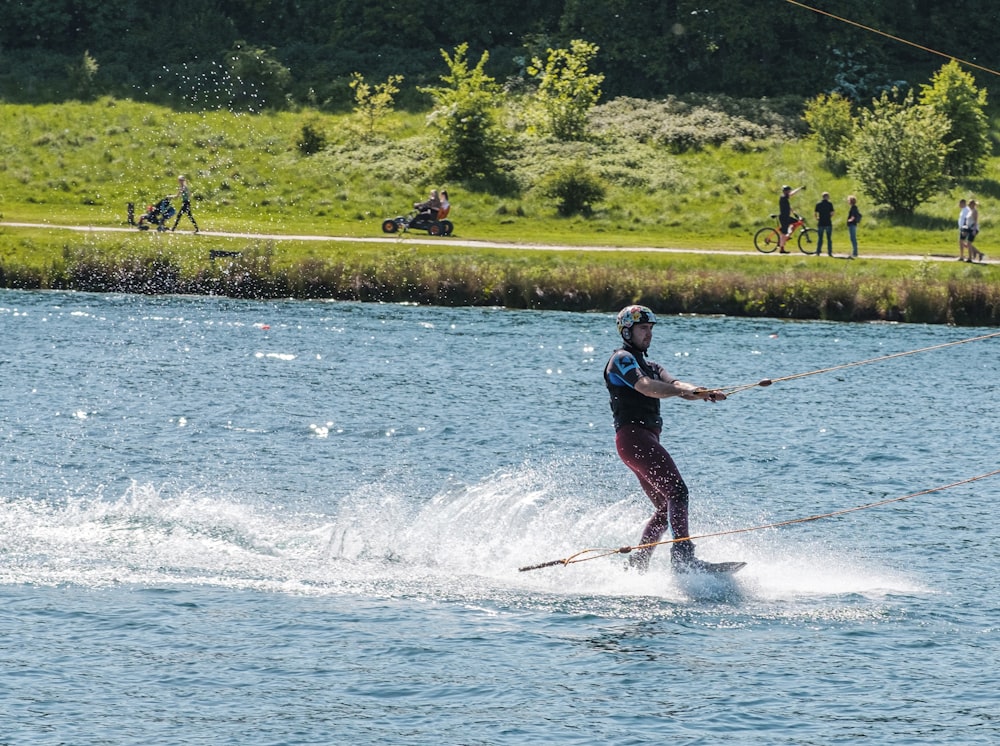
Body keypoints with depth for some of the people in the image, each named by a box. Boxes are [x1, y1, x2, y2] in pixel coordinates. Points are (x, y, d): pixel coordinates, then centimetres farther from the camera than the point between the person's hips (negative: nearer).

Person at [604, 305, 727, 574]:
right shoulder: (622, 359, -2)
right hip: (633, 436, -10)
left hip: (647, 440, 10)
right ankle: (683, 556, -33)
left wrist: (705, 393, -15)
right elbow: (646, 387, -20)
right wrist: (684, 391, -36)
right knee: (677, 492, -22)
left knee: (665, 509, 12)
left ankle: (637, 563, 18)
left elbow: (673, 384, 6)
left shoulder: (650, 366, 26)